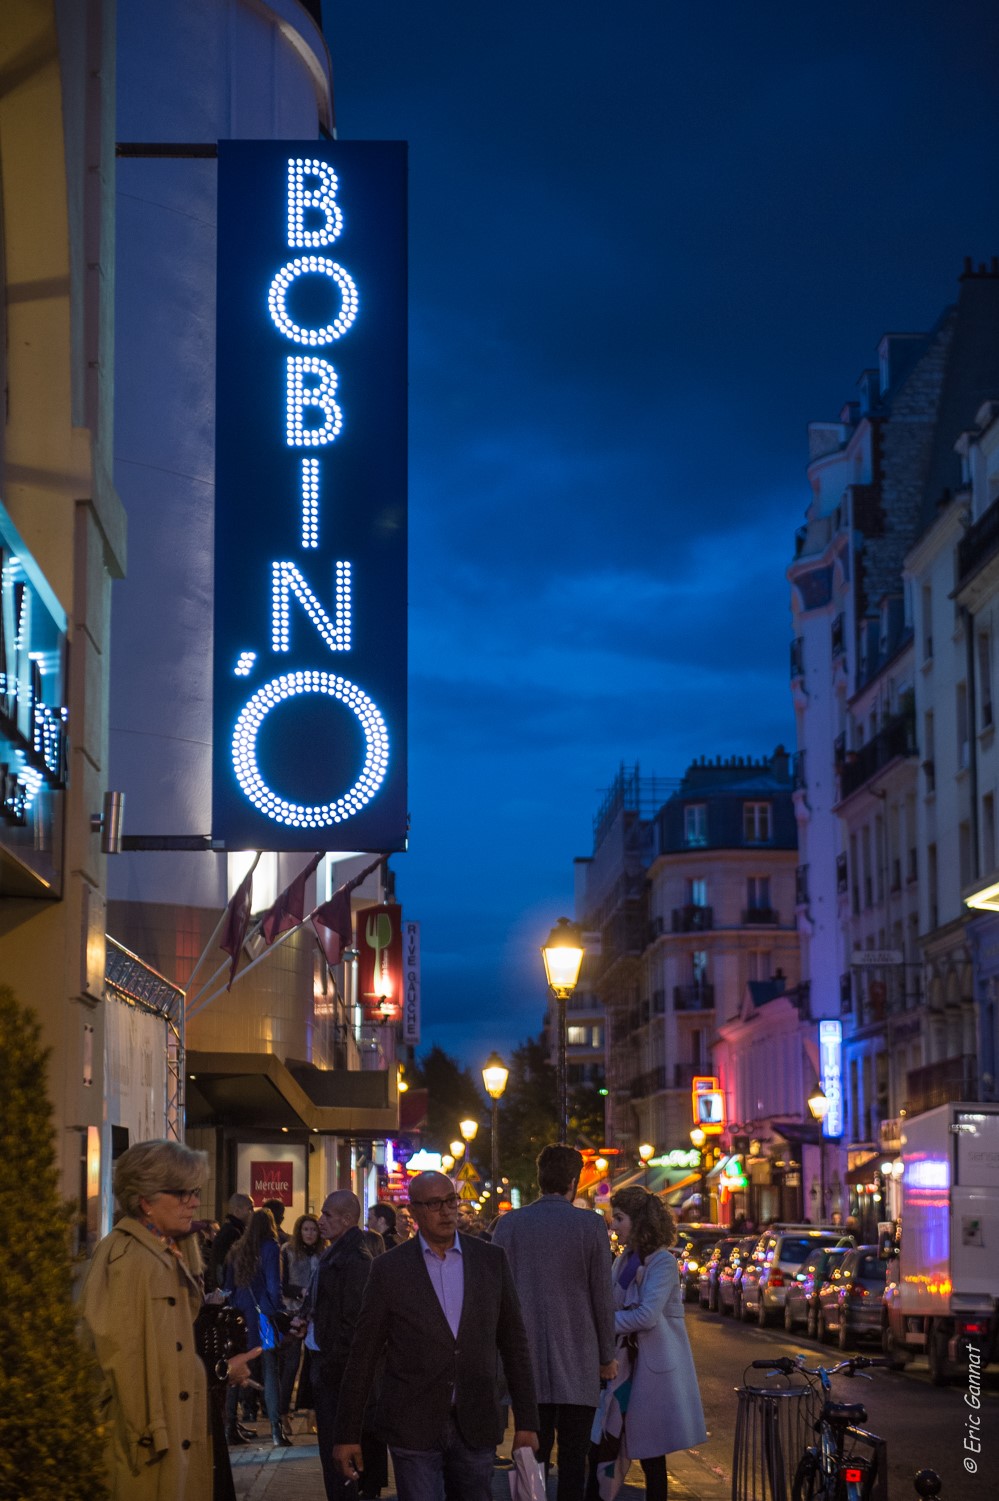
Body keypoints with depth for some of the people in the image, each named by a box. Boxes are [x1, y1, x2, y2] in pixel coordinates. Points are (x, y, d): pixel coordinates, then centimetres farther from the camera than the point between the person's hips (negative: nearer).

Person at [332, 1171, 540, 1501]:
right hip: (413, 1428, -2)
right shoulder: (388, 1269, -1)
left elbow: (514, 1343, 7)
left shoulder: (492, 1260, 5)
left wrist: (526, 1422, 4)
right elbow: (363, 1355, 1)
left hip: (475, 1427, 2)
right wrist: (347, 1434, 0)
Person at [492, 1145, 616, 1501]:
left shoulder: (510, 1224, 0)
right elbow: (602, 1297, -2)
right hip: (578, 1364, -1)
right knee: (573, 1458, 4)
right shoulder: (591, 1225, -4)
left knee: (533, 1457, 6)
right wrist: (607, 1357, 9)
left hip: (526, 1361, 2)